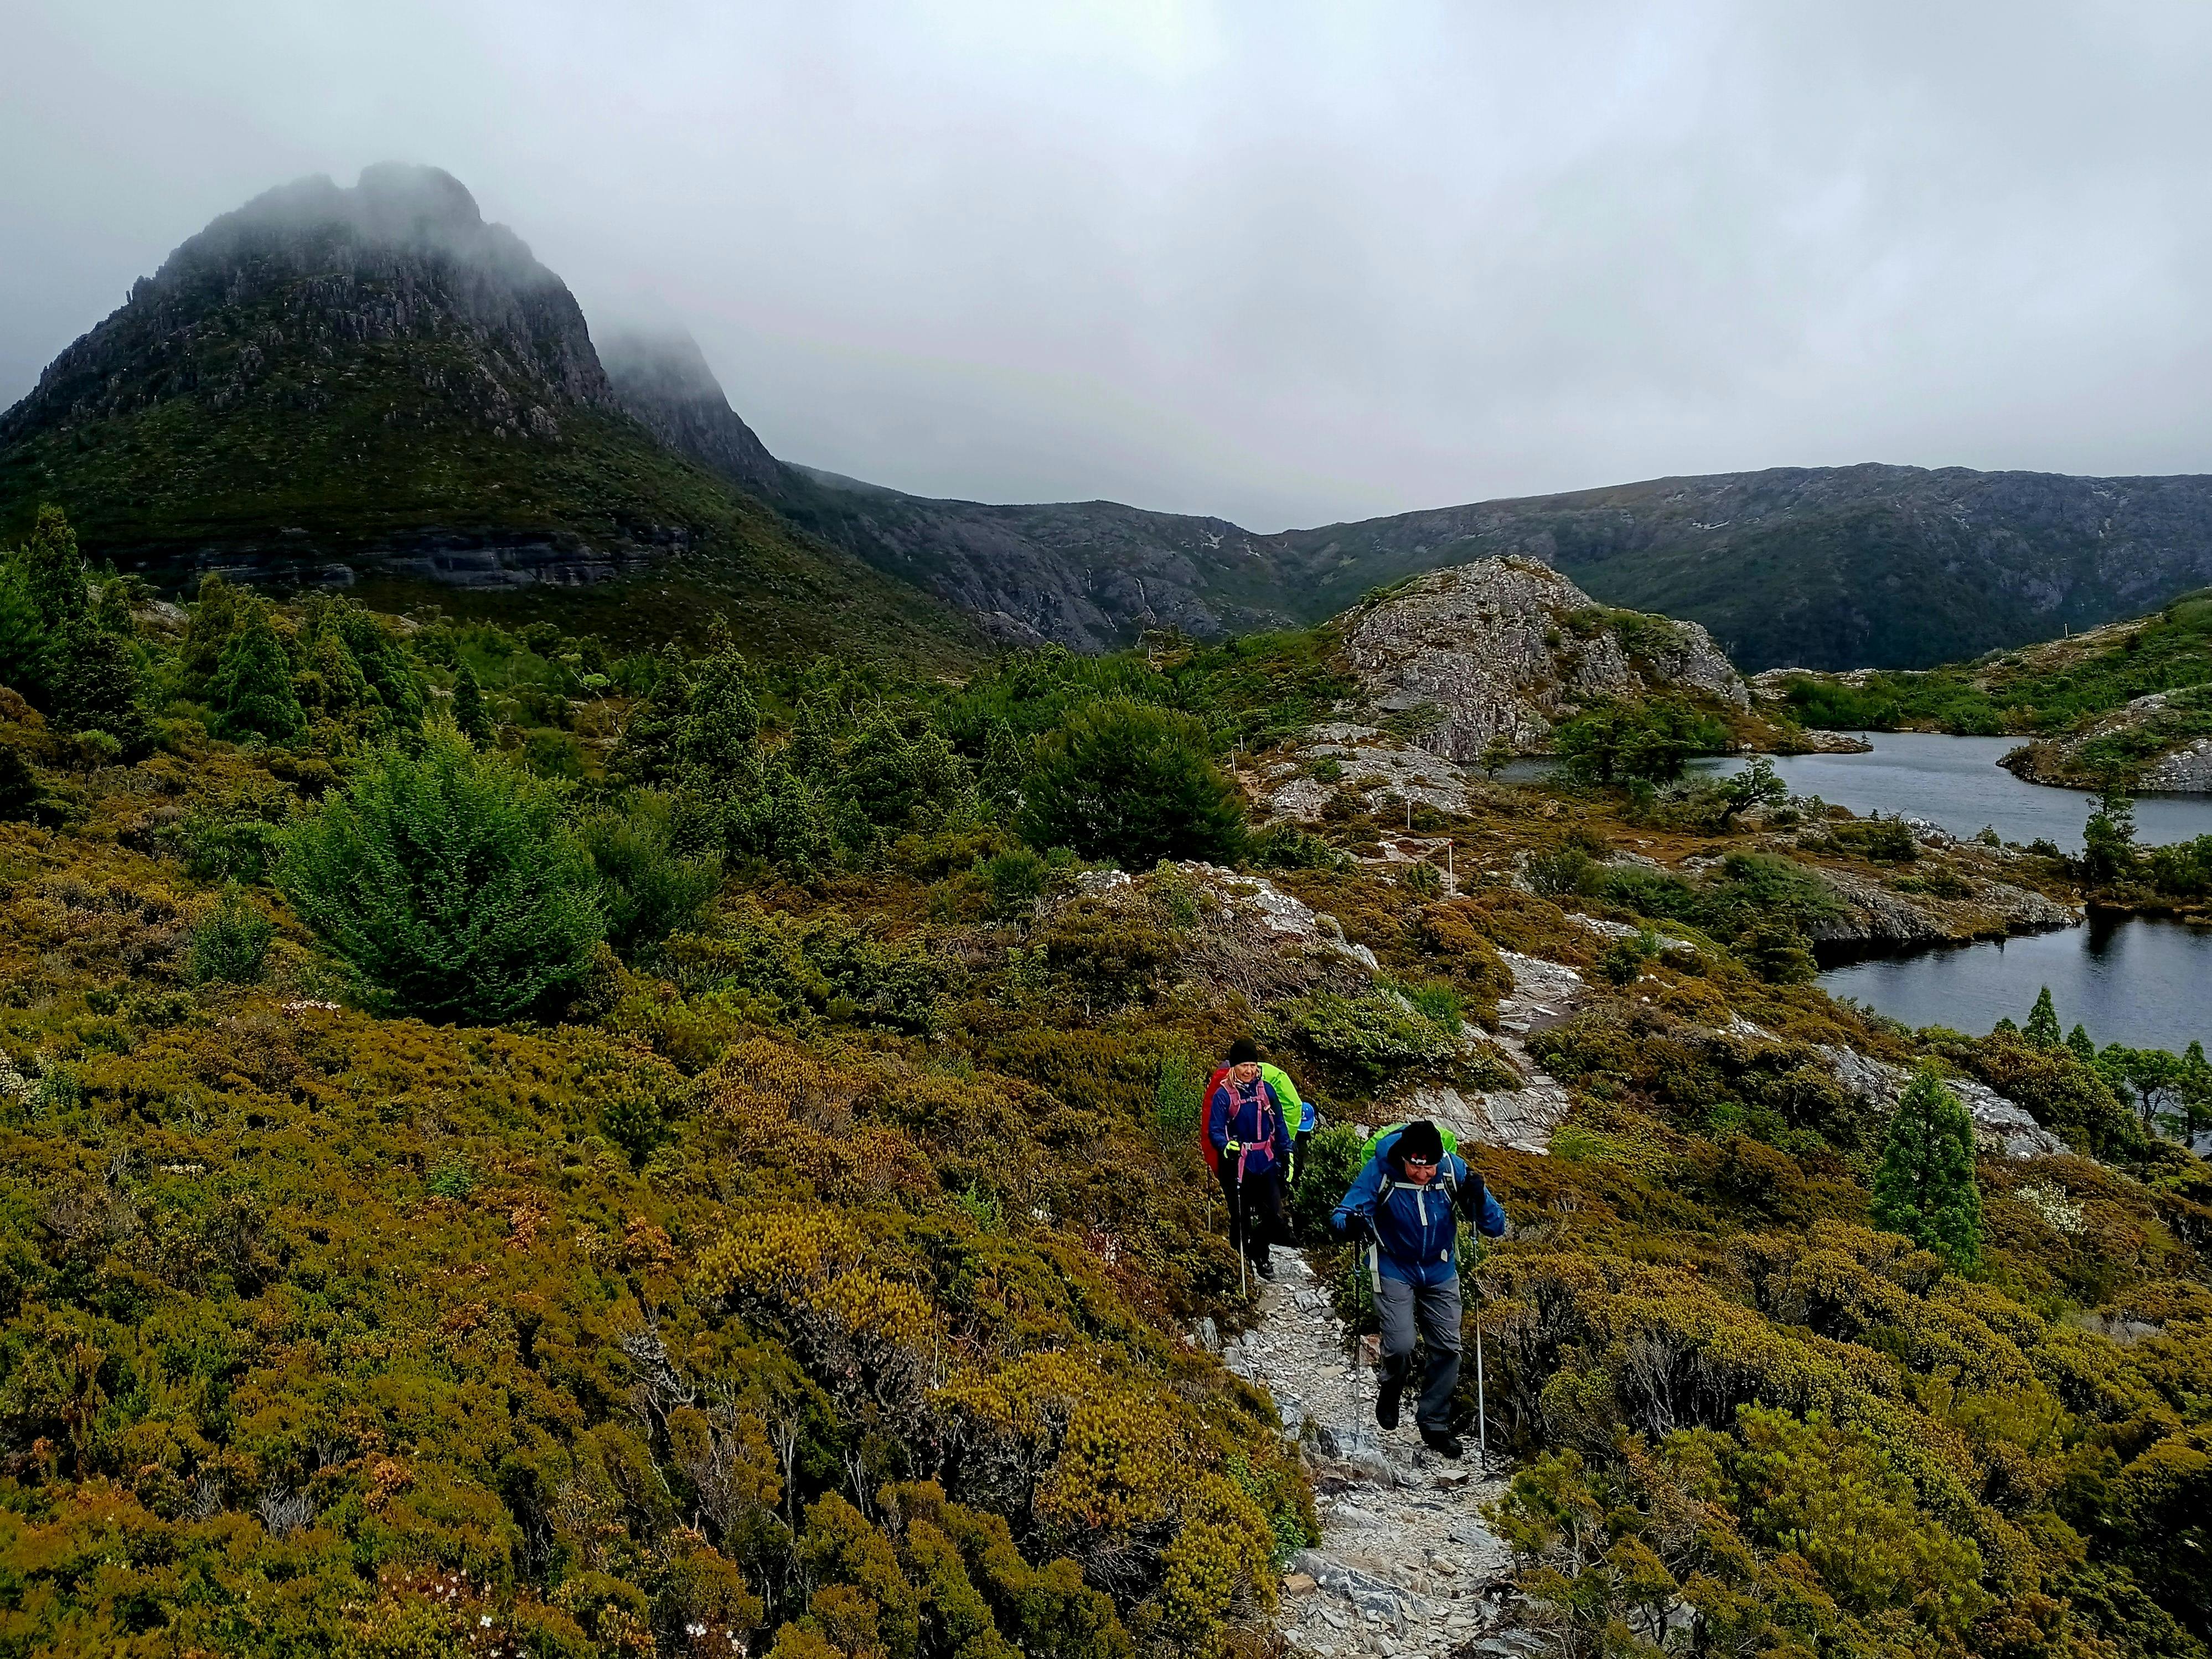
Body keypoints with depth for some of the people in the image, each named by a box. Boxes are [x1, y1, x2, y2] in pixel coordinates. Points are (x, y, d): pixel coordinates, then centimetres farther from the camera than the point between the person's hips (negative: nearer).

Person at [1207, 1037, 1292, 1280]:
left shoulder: (1266, 1090, 4)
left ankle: (1258, 1252, 30)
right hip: (1236, 1166, -3)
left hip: (1266, 1164, 3)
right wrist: (1226, 1146, -31)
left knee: (1275, 1218, 2)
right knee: (1241, 1220, 6)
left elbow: (1279, 1125, 12)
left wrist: (1286, 1155, 10)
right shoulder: (1223, 1094, -7)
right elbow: (1215, 1130, -11)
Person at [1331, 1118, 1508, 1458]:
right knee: (1401, 1347, -13)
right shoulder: (1380, 1171, -24)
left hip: (1440, 1273, 3)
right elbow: (1342, 1214, -21)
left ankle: (1434, 1425, 25)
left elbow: (1496, 1227, -14)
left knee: (1448, 1350, 4)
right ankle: (1390, 1390, 22)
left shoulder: (1453, 1170, -18)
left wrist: (1479, 1201, -35)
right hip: (1394, 1272, -3)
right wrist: (1352, 1222, -45)